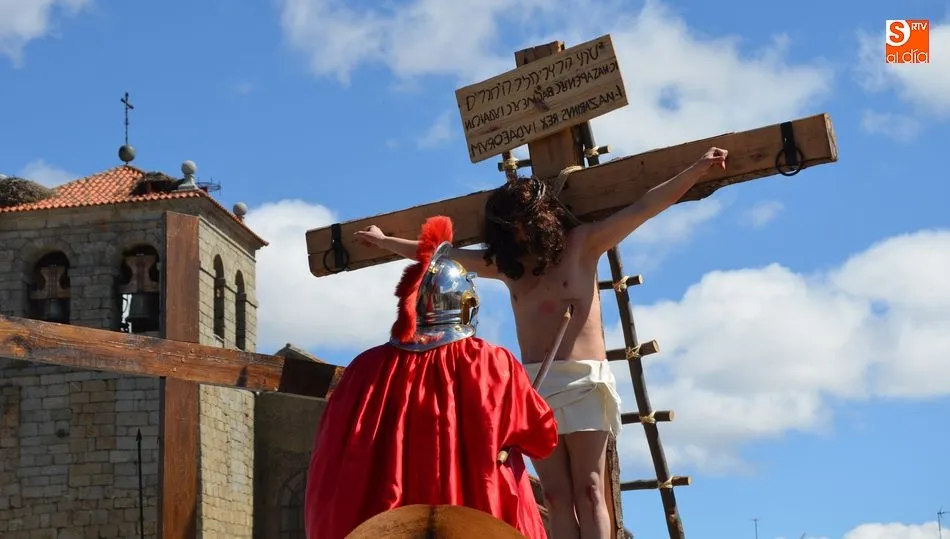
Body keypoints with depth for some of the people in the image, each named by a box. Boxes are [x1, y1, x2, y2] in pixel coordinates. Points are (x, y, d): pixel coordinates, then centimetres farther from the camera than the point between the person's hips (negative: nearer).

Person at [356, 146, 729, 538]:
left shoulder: (582, 243, 5)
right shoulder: (506, 264, 17)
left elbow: (646, 206, -1)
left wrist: (699, 168, -9)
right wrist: (384, 241, 35)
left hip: (582, 381, -4)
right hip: (533, 384, 4)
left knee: (587, 491, -10)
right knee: (557, 497, -3)